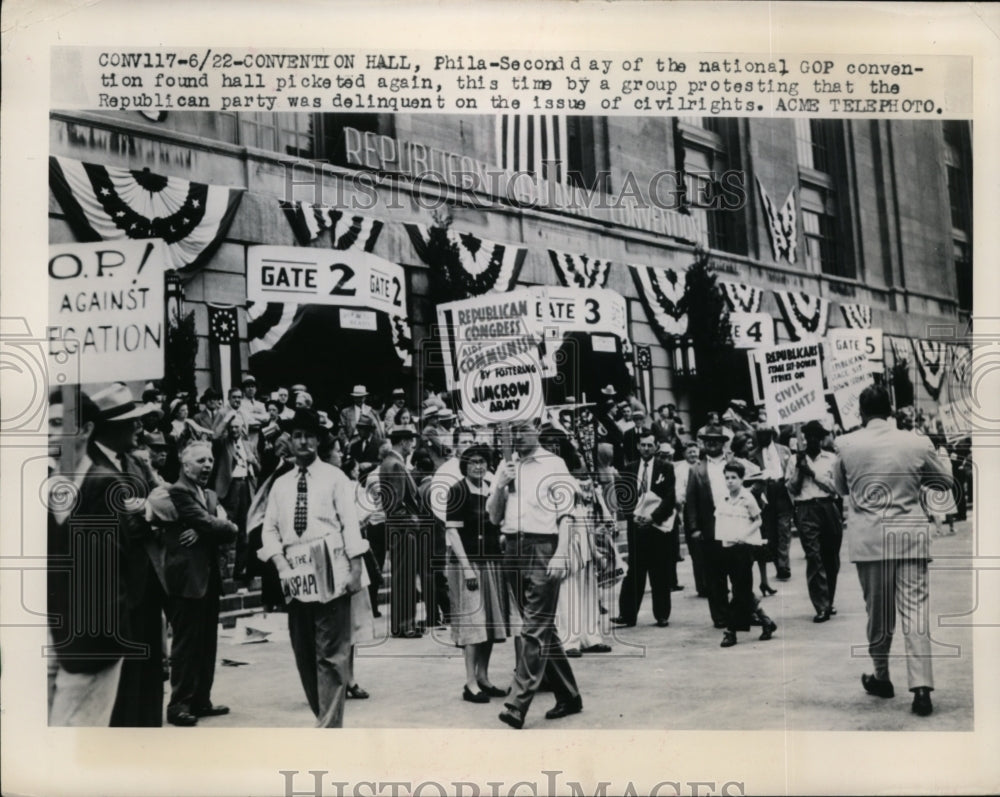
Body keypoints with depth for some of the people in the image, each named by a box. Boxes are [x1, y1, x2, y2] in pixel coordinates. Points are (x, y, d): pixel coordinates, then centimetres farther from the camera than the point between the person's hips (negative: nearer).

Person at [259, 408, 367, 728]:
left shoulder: (334, 477, 3)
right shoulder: (281, 484, 13)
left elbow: (350, 524, -2)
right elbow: (270, 529, 9)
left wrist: (355, 568, -10)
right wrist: (281, 565, -7)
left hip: (331, 576, -4)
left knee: (330, 654, -5)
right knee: (304, 654, 9)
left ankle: (329, 728, -4)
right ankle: (324, 717, 21)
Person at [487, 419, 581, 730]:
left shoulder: (553, 464, -1)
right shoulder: (506, 468, 14)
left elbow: (566, 513, -7)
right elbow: (494, 517, 15)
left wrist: (561, 555, -17)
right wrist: (499, 486, -3)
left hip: (543, 548, -6)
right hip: (514, 550, 6)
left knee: (535, 629, -9)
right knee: (543, 628, 13)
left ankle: (517, 705, -12)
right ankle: (568, 697, 24)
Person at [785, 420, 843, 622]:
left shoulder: (831, 459, 8)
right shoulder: (795, 460, 9)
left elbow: (836, 488, 0)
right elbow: (792, 489, 6)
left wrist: (813, 473, -7)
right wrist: (800, 470, -7)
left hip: (829, 508, 1)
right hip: (806, 509, -1)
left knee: (831, 558, 8)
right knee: (814, 557, -9)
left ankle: (828, 602, 24)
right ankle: (821, 607, -9)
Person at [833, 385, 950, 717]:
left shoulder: (847, 445, -3)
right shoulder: (916, 442, -1)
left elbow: (840, 487, 12)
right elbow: (943, 478, 14)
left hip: (870, 538, 0)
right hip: (910, 535, 0)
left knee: (878, 611, 11)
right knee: (915, 609, -3)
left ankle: (882, 678, 25)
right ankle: (921, 687, -11)